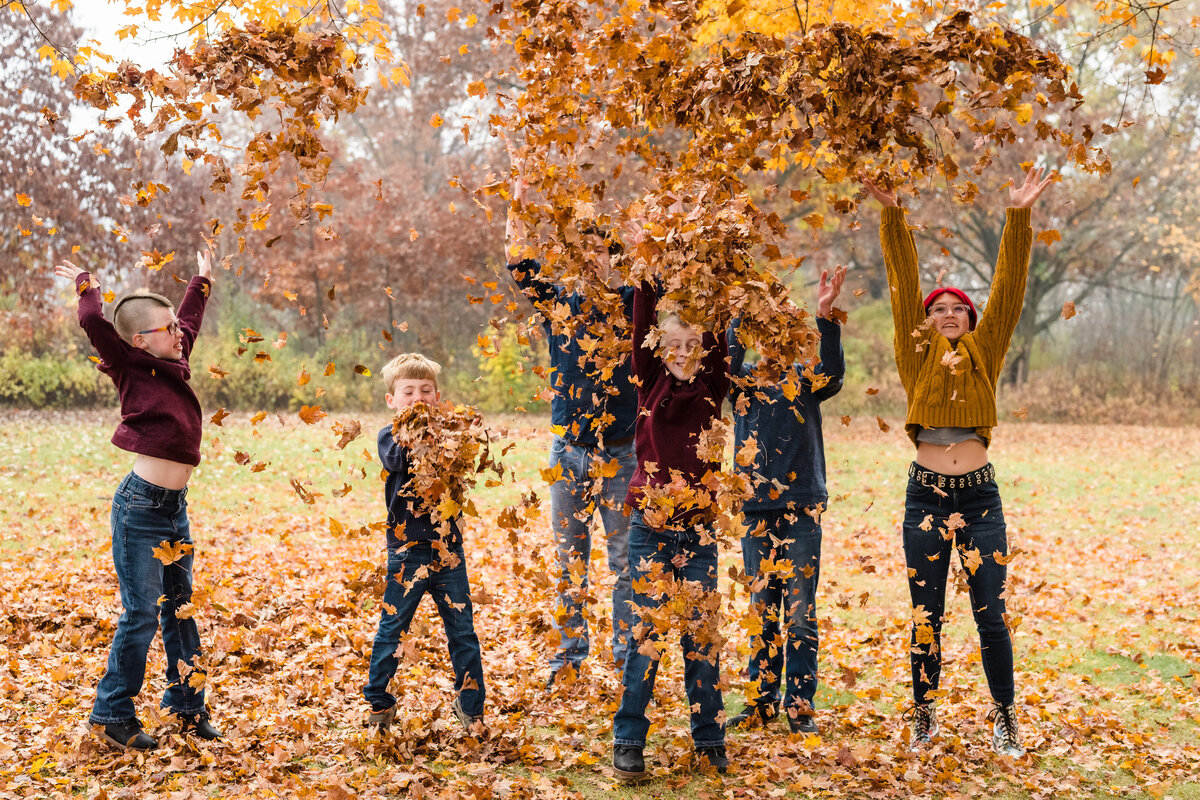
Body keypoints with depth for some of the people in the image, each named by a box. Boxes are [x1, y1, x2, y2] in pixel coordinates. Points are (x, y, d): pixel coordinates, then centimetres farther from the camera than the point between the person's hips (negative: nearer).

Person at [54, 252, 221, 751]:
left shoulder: (172, 364, 10)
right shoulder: (132, 369, -9)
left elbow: (189, 323, 29)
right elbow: (94, 322, -22)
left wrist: (201, 283, 40)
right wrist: (86, 283, -4)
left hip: (175, 506, 8)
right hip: (140, 507, -8)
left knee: (179, 608, 14)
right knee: (142, 613, -4)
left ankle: (186, 704, 24)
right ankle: (113, 714, 8)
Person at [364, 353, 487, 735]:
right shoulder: (390, 435, -1)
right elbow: (399, 460, -23)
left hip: (447, 546, 2)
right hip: (407, 549, -2)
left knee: (462, 629, 5)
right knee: (392, 628, 5)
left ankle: (470, 704, 18)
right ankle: (378, 703, 21)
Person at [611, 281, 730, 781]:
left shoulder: (713, 387, 3)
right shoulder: (651, 381, 2)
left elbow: (720, 336, -8)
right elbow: (642, 325, -9)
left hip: (699, 527, 1)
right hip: (650, 524, -1)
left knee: (702, 632, 5)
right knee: (648, 628, -2)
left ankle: (710, 741, 16)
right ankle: (628, 742, 6)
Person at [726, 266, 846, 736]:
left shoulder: (806, 380, 5)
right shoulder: (744, 382, 8)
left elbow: (832, 373, -16)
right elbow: (727, 362, -13)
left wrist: (825, 316, -29)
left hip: (802, 508, -1)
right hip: (756, 508, 2)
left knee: (800, 612, 0)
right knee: (762, 610, 8)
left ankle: (800, 705, 7)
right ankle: (761, 701, 17)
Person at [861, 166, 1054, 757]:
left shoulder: (983, 353, 8)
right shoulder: (917, 356, 6)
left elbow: (1008, 290, 1)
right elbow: (903, 285, -2)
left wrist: (1020, 217, -6)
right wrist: (892, 217, -9)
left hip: (979, 495, 0)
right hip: (926, 494, 0)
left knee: (991, 615, 2)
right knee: (926, 617, 7)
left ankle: (1004, 720, 16)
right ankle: (924, 717, 20)